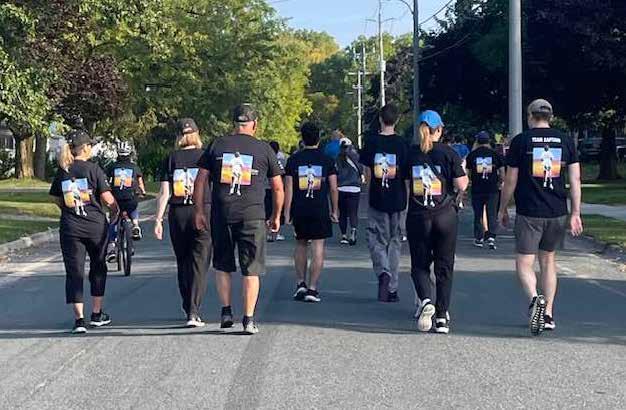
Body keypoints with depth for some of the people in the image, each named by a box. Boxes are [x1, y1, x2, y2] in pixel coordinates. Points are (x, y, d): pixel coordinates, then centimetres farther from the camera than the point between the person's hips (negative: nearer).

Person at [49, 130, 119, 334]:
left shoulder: (62, 171, 3)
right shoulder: (93, 169, -8)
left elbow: (56, 199, 11)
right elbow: (107, 198, -11)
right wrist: (115, 210, 9)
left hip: (70, 227, 2)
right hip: (95, 225, -2)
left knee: (74, 271, 3)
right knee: (98, 268, 16)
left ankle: (79, 318, -5)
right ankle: (97, 315, 20)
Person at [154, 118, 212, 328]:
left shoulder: (171, 159, 2)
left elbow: (164, 192, -2)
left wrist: (158, 220, 1)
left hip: (177, 214, 2)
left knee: (183, 263, 16)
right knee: (199, 264, -2)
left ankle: (188, 309, 25)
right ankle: (193, 313, -13)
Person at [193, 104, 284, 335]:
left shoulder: (217, 146, 7)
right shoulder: (264, 150, 3)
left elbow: (200, 181, 6)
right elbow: (278, 188, 6)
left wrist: (199, 212, 13)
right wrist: (276, 216, 17)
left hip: (221, 215, 2)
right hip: (252, 216, -2)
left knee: (222, 265, 18)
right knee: (251, 269, 4)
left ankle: (226, 311, 14)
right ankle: (249, 320, 2)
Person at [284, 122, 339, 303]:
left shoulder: (293, 160, 2)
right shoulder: (327, 160, 1)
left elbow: (288, 188, -1)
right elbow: (333, 188, 1)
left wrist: (287, 212, 3)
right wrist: (335, 211, 10)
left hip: (299, 210, 2)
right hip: (320, 210, -2)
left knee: (301, 244, 18)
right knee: (318, 248, -1)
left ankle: (300, 283, 14)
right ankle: (312, 289, -4)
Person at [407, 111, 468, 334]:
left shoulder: (410, 154, 0)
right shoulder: (449, 153, -5)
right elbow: (461, 185, -6)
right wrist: (463, 170, 12)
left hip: (417, 217, 1)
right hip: (445, 215, -1)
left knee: (420, 264, 10)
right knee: (444, 267, 8)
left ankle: (425, 300, -18)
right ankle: (442, 317, 6)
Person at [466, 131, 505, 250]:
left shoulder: (472, 155, -1)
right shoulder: (495, 154, 0)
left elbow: (468, 174, 4)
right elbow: (502, 174, 1)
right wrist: (498, 183, 18)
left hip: (477, 190, 0)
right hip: (492, 190, 0)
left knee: (478, 214, 11)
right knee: (492, 214, 5)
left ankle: (479, 239, 15)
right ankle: (491, 237, -11)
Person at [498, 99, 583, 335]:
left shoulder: (521, 141, -3)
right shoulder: (565, 141, 5)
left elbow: (510, 180, -2)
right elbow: (575, 179, 1)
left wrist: (503, 209, 10)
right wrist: (576, 214, 4)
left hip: (528, 213, -4)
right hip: (557, 213, 4)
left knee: (524, 263, 1)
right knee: (548, 261, 17)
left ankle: (535, 298, -27)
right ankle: (548, 315, 17)